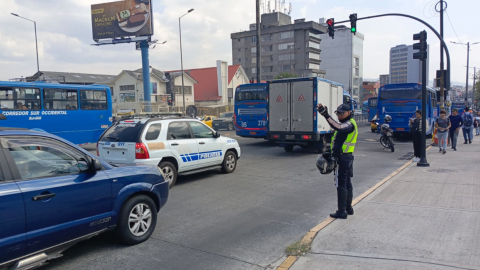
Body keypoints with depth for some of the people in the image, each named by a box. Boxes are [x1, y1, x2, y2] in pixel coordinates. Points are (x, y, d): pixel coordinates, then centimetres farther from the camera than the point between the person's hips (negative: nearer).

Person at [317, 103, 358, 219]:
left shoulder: (349, 124, -16)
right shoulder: (348, 124, 19)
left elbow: (337, 127, -39)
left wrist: (326, 115, -45)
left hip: (342, 158, -11)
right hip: (348, 157, 11)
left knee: (341, 184, -6)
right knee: (347, 183, 17)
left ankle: (341, 211, -1)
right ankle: (348, 208, 28)